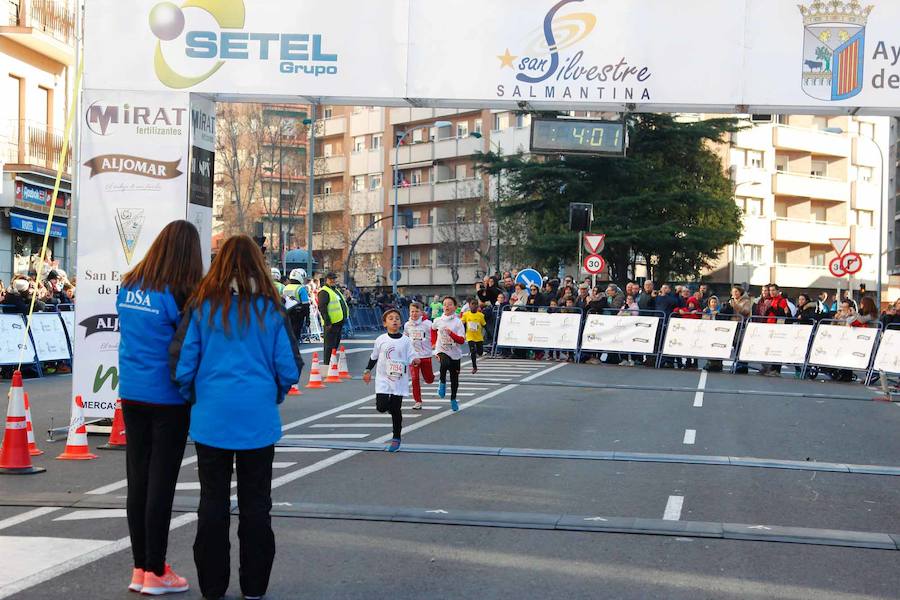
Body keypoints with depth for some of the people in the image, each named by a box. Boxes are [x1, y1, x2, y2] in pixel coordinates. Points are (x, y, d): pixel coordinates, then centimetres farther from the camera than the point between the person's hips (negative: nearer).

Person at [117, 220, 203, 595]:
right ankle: (155, 573, 8)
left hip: (131, 394, 6)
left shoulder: (128, 287, 4)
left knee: (137, 480, 11)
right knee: (161, 483, 1)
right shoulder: (179, 294, -14)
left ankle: (140, 568, 18)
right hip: (167, 398, -6)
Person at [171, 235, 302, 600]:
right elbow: (289, 368, -2)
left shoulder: (203, 305, -3)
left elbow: (182, 364, -3)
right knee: (255, 504, 10)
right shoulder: (270, 308, -3)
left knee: (213, 503, 10)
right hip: (258, 420, 0)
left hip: (211, 419, 0)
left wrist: (194, 399, 14)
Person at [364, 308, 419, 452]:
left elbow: (411, 358, -3)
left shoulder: (406, 340, -3)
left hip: (399, 380, -1)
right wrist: (368, 371, 14)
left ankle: (396, 439, 13)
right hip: (383, 379, 1)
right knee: (381, 407, -12)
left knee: (396, 410, 2)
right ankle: (389, 404, 26)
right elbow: (374, 357, 13)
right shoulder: (381, 340, 0)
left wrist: (414, 361, -25)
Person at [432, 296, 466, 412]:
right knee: (445, 363, -36)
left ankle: (453, 399, 30)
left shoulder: (458, 322, -7)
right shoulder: (438, 321, -1)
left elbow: (462, 340, -12)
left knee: (454, 378, 10)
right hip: (442, 351, -1)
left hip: (455, 353, 1)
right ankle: (442, 383, -12)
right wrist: (434, 342, 20)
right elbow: (433, 329, 24)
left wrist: (451, 334, -26)